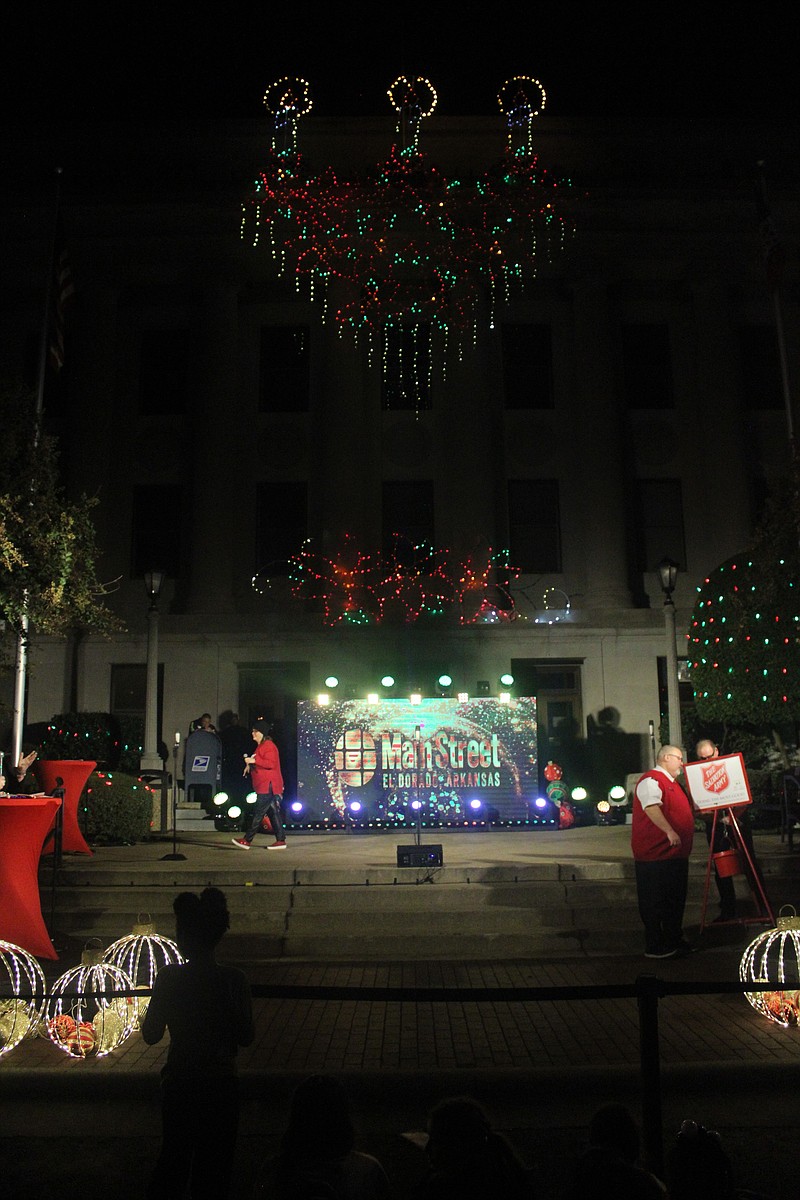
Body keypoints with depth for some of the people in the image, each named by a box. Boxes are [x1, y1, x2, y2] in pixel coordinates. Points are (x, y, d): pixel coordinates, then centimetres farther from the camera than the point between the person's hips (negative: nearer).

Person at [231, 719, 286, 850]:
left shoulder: (268, 745, -13)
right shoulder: (261, 745, 20)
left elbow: (271, 763, -23)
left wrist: (254, 760, -24)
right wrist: (250, 764, 17)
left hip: (268, 786, -10)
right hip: (265, 786, 10)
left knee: (258, 813, -8)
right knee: (273, 813, 8)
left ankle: (247, 840, -7)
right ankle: (280, 841, 9)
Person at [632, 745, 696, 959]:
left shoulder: (672, 783, 21)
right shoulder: (651, 780, -12)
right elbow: (651, 807, -29)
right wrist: (669, 831, -36)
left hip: (676, 854, 10)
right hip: (655, 854, -10)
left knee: (675, 900, 16)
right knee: (654, 901, -2)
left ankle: (675, 940, 27)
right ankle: (654, 947, 4)